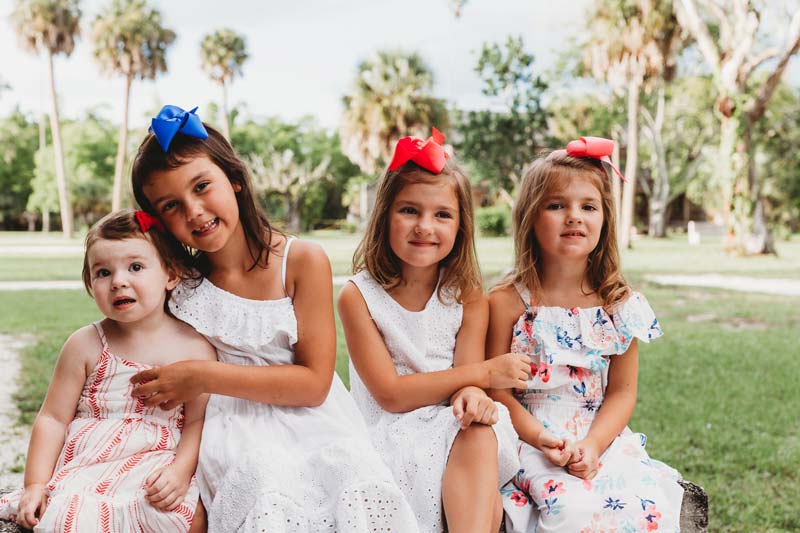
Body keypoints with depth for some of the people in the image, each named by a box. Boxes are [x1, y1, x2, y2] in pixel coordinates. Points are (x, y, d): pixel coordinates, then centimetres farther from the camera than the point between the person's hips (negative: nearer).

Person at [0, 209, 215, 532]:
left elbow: (198, 421, 0)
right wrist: (35, 484, -3)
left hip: (156, 469, 1)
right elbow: (53, 418, 3)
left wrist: (181, 471, -16)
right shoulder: (85, 345, 0)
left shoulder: (195, 348, -1)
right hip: (84, 466, 0)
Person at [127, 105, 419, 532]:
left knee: (360, 486, -28)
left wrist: (203, 377, -14)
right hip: (230, 425, 0)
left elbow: (314, 383, -9)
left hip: (307, 420, 0)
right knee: (269, 489, -32)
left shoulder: (303, 261, -6)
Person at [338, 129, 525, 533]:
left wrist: (472, 395, -33)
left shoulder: (468, 298, 2)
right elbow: (390, 394, -12)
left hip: (454, 428, 3)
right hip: (390, 435, -2)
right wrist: (483, 372, -16)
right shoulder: (358, 296, -7)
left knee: (479, 433, -31)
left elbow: (468, 384, -6)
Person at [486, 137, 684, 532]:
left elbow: (622, 391, 4)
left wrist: (591, 446, -13)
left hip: (601, 439, 3)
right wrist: (542, 440, -17)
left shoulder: (618, 304, 2)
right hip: (530, 440, -3)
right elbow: (496, 387, -4)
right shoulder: (508, 302, -5)